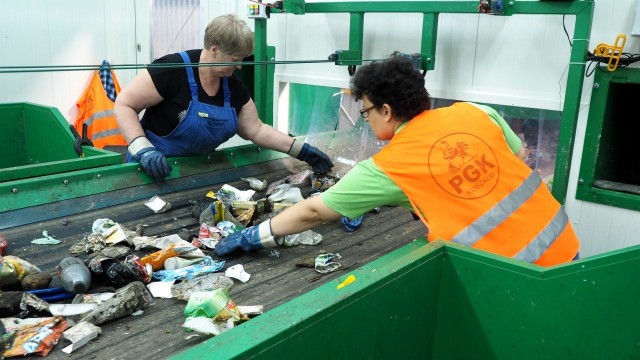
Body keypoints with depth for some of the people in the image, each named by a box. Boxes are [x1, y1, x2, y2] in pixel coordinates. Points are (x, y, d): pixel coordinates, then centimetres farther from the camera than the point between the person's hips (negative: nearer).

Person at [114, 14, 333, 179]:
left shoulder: (234, 87, -1)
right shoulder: (172, 70, -21)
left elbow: (256, 130, 3)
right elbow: (124, 104, -16)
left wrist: (301, 150, -5)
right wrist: (143, 150, -30)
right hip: (154, 170, -5)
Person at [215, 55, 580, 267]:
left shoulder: (388, 167, -11)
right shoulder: (476, 113, 1)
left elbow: (314, 212, -3)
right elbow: (518, 159, 13)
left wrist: (255, 235, 8)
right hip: (565, 244, 6)